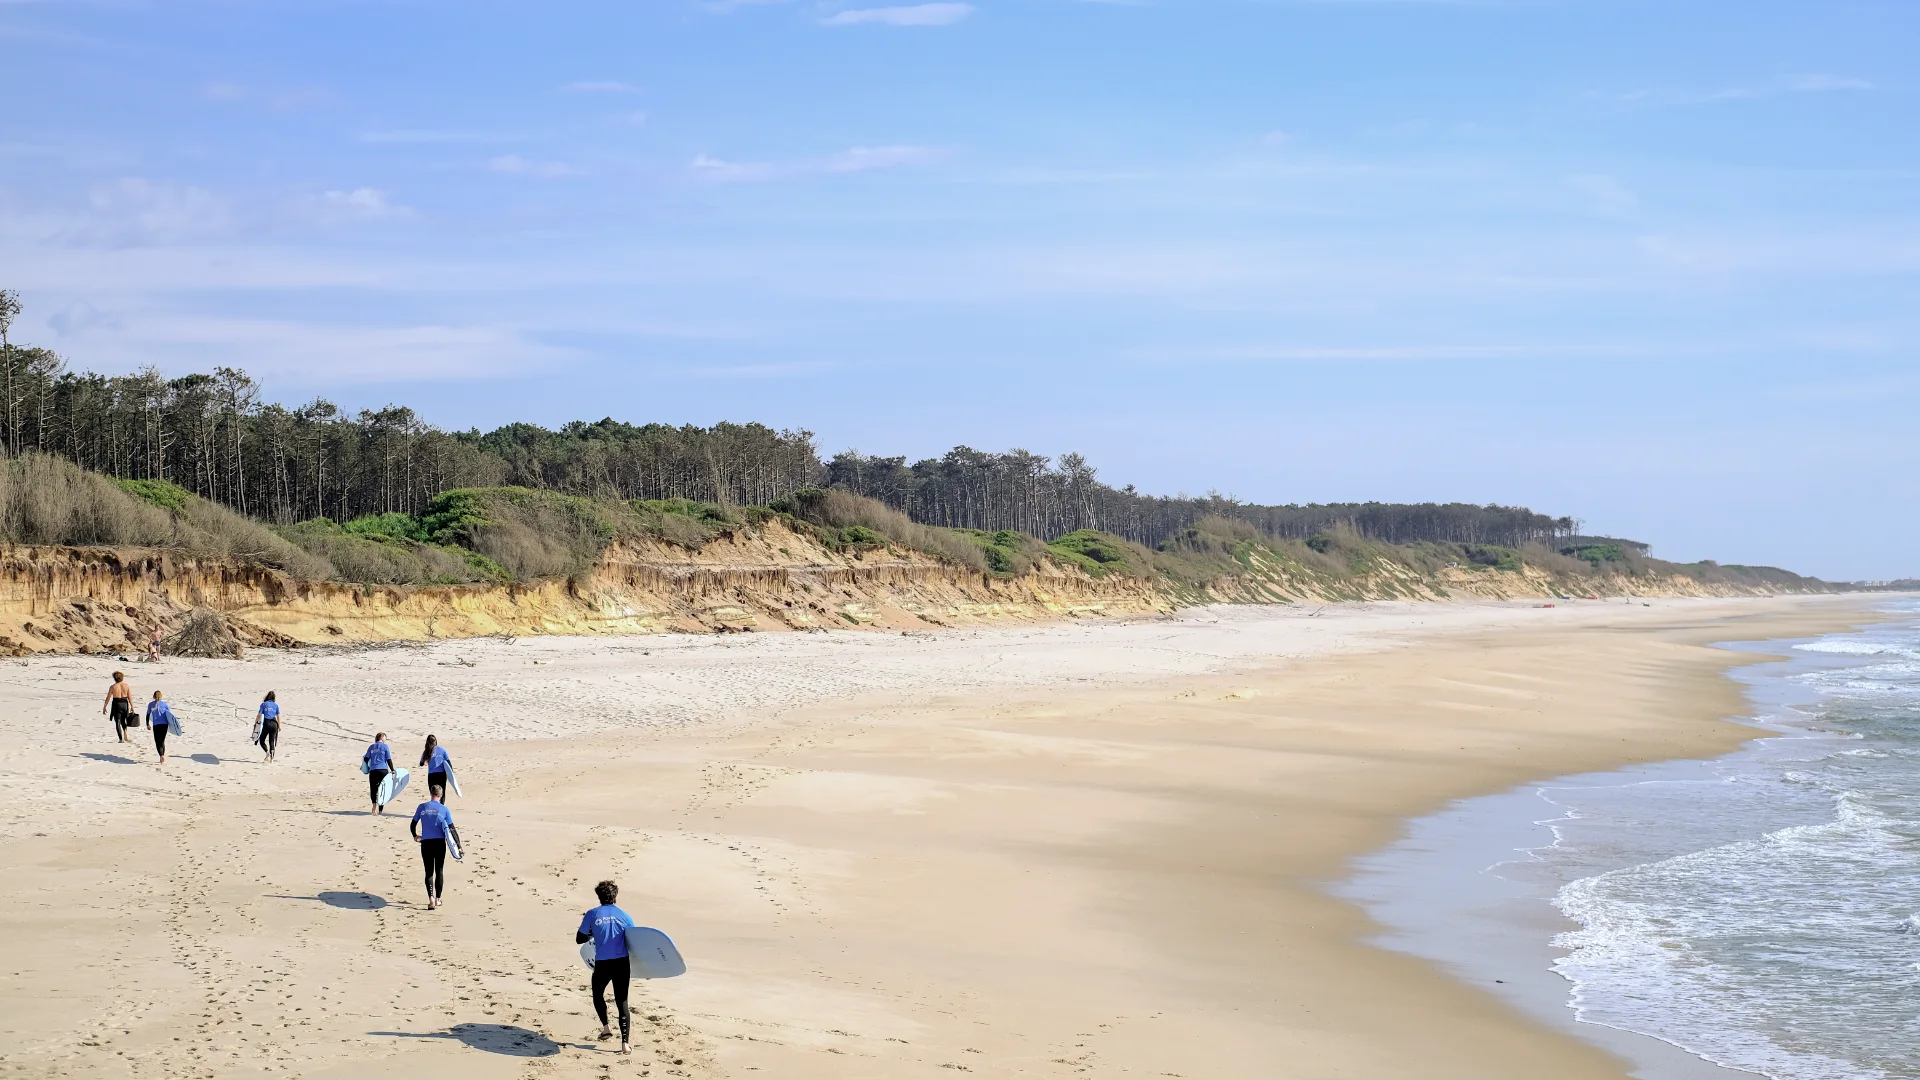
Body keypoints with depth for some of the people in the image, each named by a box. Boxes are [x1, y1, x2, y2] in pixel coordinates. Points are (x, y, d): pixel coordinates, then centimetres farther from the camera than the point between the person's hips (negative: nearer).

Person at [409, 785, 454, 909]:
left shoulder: (422, 807, 1)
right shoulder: (444, 809, -2)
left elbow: (413, 824, 9)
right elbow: (451, 828, -2)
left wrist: (415, 836, 29)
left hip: (426, 843, 0)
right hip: (440, 843, 0)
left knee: (429, 871, 6)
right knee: (439, 871, 13)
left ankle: (431, 898, -11)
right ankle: (437, 899, 18)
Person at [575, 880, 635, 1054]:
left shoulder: (592, 915, -1)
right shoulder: (624, 916, 2)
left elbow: (579, 939, 4)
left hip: (602, 964, -1)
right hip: (622, 963, 1)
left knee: (598, 994, 28)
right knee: (622, 1002, 4)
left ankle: (606, 1027, 18)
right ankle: (625, 1043, -4)